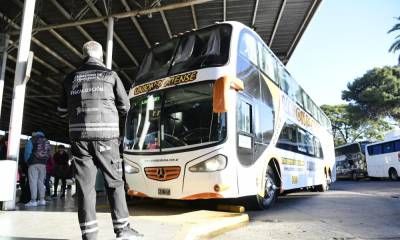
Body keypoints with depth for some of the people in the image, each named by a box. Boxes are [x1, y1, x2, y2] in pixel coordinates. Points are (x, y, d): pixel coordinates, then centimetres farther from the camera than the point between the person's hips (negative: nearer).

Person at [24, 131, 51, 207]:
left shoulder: (32, 140, 1)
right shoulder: (47, 141, 14)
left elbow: (27, 152, -1)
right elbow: (48, 153, 13)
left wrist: (27, 161, 13)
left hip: (33, 163, -5)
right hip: (43, 164, 5)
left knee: (33, 182, -5)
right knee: (41, 182, 11)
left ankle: (33, 201, -9)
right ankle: (42, 199, 10)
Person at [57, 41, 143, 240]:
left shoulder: (71, 78, 14)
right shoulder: (110, 75, 6)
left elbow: (62, 111, 16)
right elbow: (125, 107, 7)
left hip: (79, 134, 2)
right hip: (105, 134, -2)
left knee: (85, 184, 4)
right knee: (114, 181, 6)